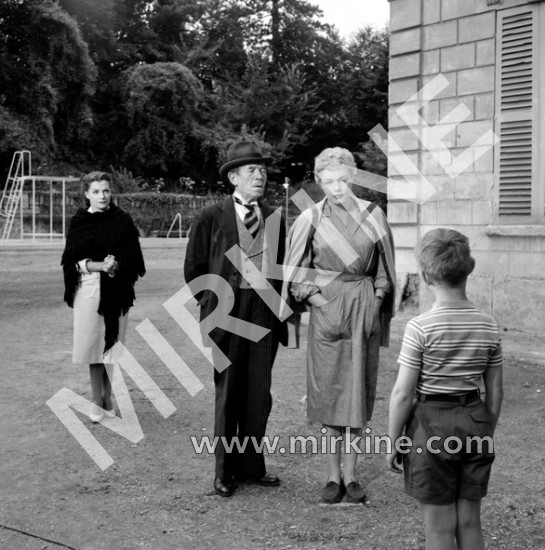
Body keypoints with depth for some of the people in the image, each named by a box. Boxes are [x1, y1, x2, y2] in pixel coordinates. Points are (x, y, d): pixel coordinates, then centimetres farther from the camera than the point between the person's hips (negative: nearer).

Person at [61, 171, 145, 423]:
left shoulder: (122, 220, 7)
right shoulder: (79, 222, 3)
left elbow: (132, 254, 3)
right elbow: (74, 260, -2)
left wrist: (117, 265, -17)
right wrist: (99, 265, -19)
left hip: (118, 289, 1)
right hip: (90, 288, -1)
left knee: (112, 343, 3)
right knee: (95, 344, -1)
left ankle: (107, 399, 14)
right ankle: (97, 400, 9)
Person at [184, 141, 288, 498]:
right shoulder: (212, 218, -2)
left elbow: (282, 267, 15)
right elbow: (194, 269, 3)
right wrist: (212, 305, 0)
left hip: (266, 311, 3)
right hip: (227, 313, -3)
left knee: (260, 393, 8)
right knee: (228, 393, 4)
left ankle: (252, 465, 23)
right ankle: (225, 472, 17)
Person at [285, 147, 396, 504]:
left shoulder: (372, 215, 2)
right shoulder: (311, 219, -1)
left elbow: (385, 268, 9)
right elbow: (294, 272, 4)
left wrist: (377, 300, -1)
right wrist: (314, 298, -7)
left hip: (364, 310, 1)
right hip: (326, 309, -1)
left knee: (358, 391, 4)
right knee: (328, 391, 2)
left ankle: (351, 474, 14)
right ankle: (334, 475, 13)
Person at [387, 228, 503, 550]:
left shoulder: (421, 327, -15)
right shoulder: (489, 327, -1)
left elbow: (402, 394, -14)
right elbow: (496, 392, 5)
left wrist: (393, 442, -3)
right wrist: (487, 434, 18)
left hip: (432, 421, -4)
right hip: (475, 421, 5)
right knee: (470, 522, 17)